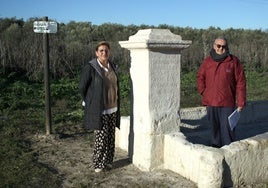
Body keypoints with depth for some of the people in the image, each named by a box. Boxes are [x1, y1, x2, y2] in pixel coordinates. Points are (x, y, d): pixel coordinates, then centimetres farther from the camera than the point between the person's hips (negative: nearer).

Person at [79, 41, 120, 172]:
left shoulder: (112, 66, 7)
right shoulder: (90, 68, -11)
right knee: (101, 138, -1)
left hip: (112, 109, 6)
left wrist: (116, 104, 15)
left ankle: (108, 162, 27)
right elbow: (82, 87, -5)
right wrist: (89, 103, 3)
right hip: (98, 110, -6)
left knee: (111, 137, 11)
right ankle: (98, 165, 15)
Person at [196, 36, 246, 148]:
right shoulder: (207, 61, 6)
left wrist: (241, 102, -5)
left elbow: (240, 83, -2)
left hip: (227, 103, -3)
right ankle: (215, 147, 26)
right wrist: (203, 92, 4)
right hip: (211, 103, 3)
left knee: (227, 128, -2)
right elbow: (200, 77, 18)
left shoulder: (234, 61, -2)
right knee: (215, 128, 14)